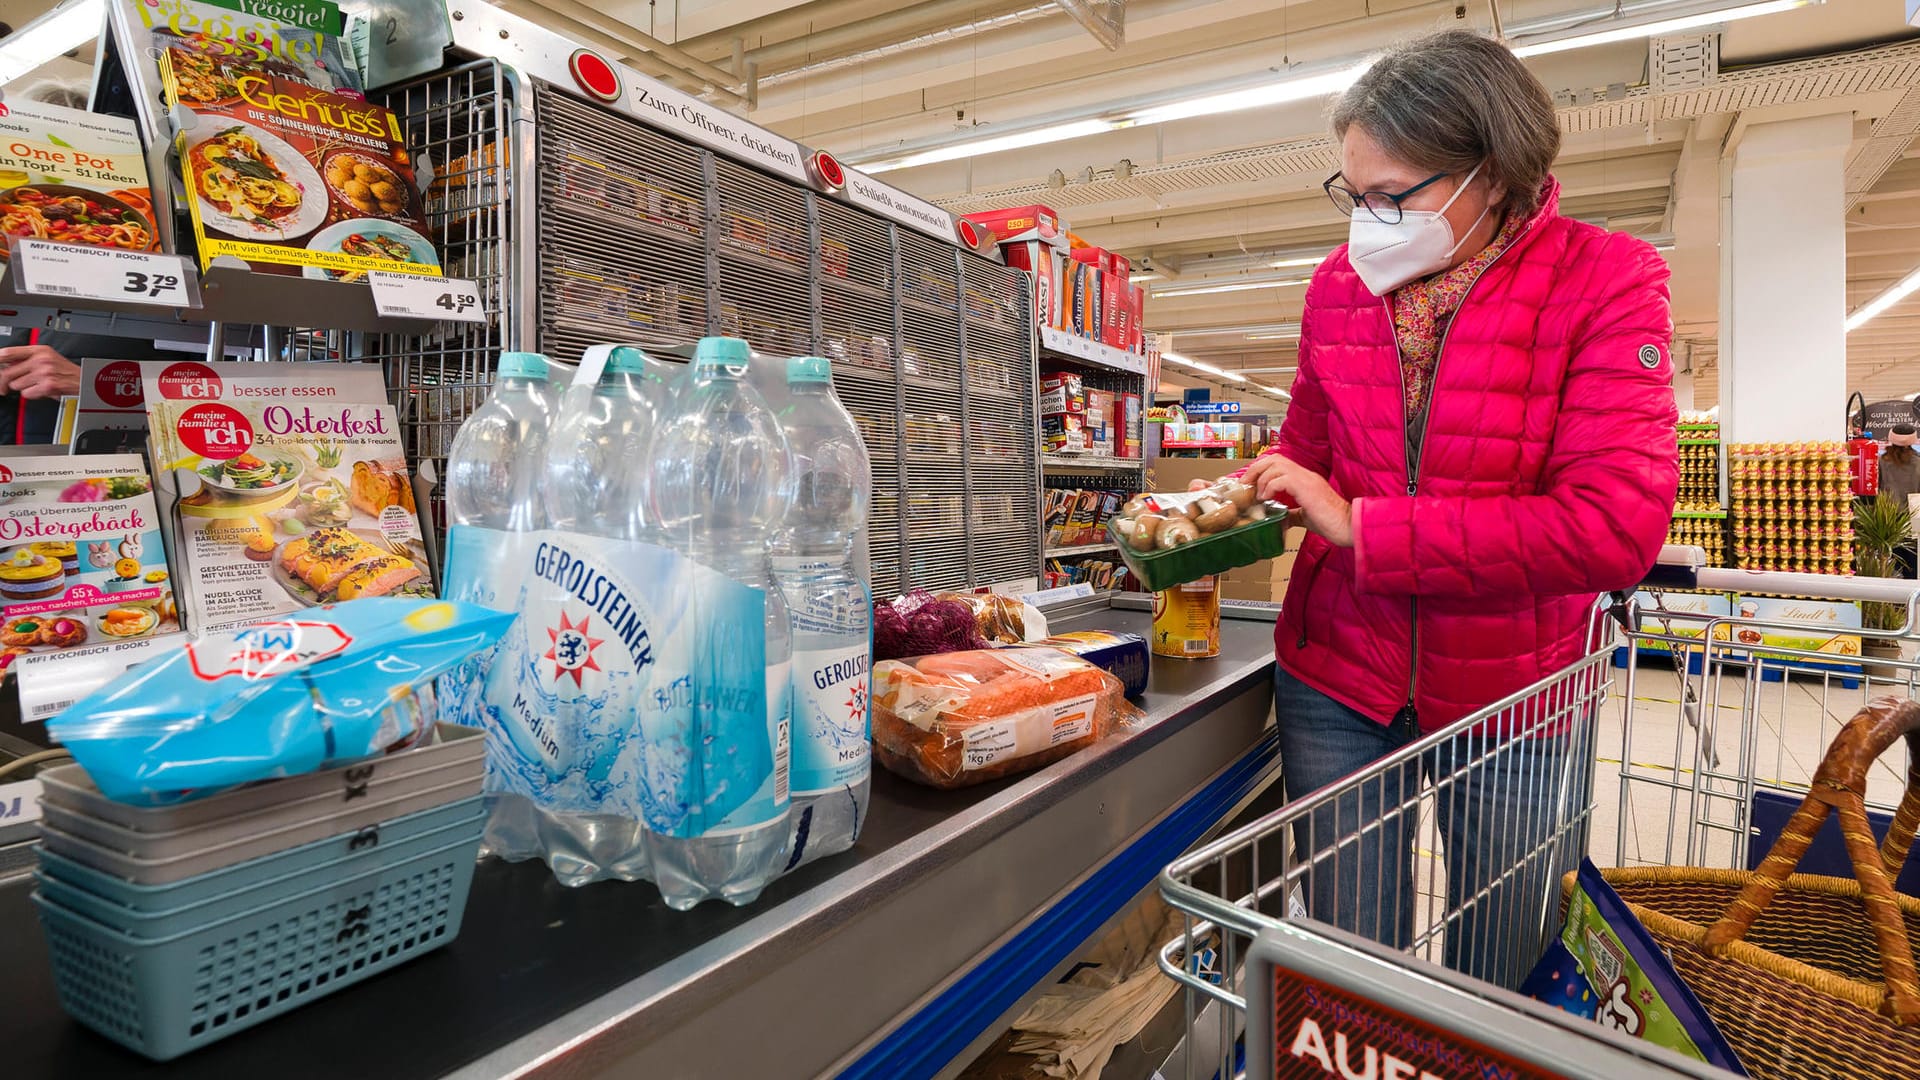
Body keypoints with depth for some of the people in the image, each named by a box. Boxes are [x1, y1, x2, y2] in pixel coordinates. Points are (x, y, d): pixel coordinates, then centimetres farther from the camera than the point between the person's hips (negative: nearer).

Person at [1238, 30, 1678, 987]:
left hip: (1516, 699, -2)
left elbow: (1616, 526, -22)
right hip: (1338, 685, 3)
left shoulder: (1606, 282, -11)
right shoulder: (1340, 284, 1)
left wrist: (1362, 527, -23)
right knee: (1352, 963, 16)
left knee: (1503, 976, 17)